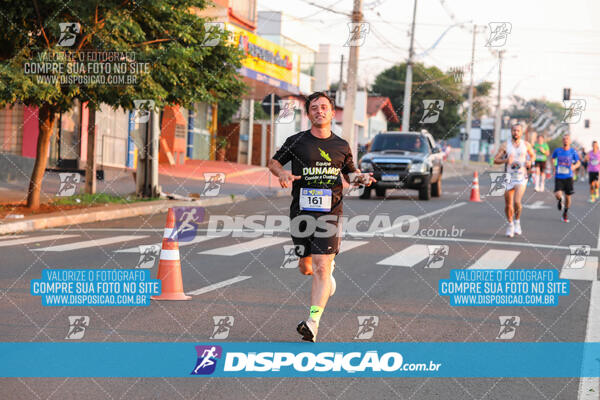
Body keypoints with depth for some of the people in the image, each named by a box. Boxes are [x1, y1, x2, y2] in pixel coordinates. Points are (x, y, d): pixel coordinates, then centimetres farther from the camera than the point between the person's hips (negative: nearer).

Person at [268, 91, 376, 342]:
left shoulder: (341, 146, 9)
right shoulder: (296, 142, 3)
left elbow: (349, 173, 24)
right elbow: (273, 162, 14)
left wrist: (360, 178, 2)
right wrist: (283, 174, -7)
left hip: (330, 212, -1)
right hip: (301, 211, 1)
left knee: (321, 267, -13)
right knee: (306, 267, 9)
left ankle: (313, 323, -16)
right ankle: (329, 268, 45)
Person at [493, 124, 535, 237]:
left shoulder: (526, 145, 3)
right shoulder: (505, 146, -1)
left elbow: (533, 155, 19)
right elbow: (495, 160, -2)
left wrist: (529, 162, -2)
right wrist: (506, 160, -20)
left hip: (521, 178, -1)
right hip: (508, 177, 1)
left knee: (517, 202, -20)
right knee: (508, 205, 7)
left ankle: (517, 221, 5)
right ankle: (510, 224, 29)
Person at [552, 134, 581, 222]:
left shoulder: (573, 151, -2)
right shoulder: (557, 150, 0)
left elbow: (578, 163, 7)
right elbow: (553, 158, 20)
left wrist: (574, 166, -14)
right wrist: (554, 167, 6)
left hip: (568, 177, 0)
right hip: (559, 177, 0)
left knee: (568, 197, 5)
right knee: (558, 195, -19)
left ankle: (565, 213, 28)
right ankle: (560, 200, 20)